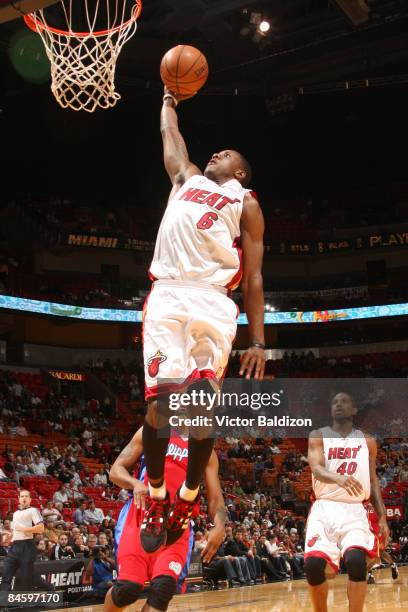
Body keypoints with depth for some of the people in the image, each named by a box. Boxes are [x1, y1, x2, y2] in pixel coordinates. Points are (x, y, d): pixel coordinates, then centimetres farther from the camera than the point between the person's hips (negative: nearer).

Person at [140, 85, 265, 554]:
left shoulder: (245, 202, 18)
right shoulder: (186, 179, 29)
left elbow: (253, 277, 10)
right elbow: (169, 134, 46)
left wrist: (258, 341, 3)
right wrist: (169, 99, 60)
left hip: (213, 301, -2)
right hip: (167, 295, 2)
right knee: (160, 395, -11)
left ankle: (189, 496, 11)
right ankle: (156, 495, 5)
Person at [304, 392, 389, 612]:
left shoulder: (367, 441, 11)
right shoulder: (318, 436, 3)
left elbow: (373, 481, 16)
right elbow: (317, 469, -14)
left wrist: (382, 516, 6)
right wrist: (338, 478, -36)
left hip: (353, 510, 1)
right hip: (324, 508, -1)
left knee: (356, 560, -26)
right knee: (313, 563, -18)